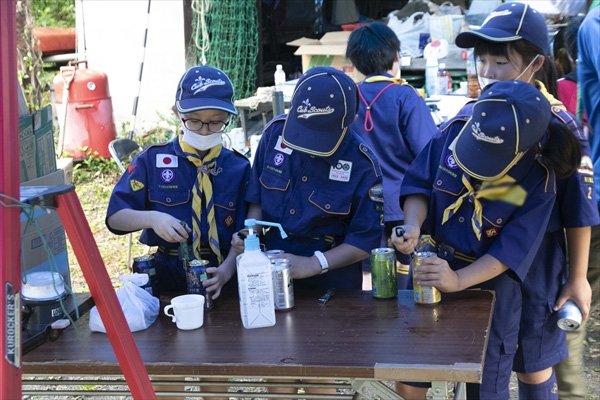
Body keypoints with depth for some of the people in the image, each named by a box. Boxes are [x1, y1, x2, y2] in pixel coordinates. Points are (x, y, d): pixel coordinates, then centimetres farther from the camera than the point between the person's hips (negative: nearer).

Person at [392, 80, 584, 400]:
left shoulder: (537, 179, -22)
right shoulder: (453, 131, -15)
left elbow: (512, 249, -21)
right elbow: (420, 184, -7)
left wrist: (458, 280, -33)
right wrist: (413, 225, -27)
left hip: (488, 283, -3)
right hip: (432, 263, 3)